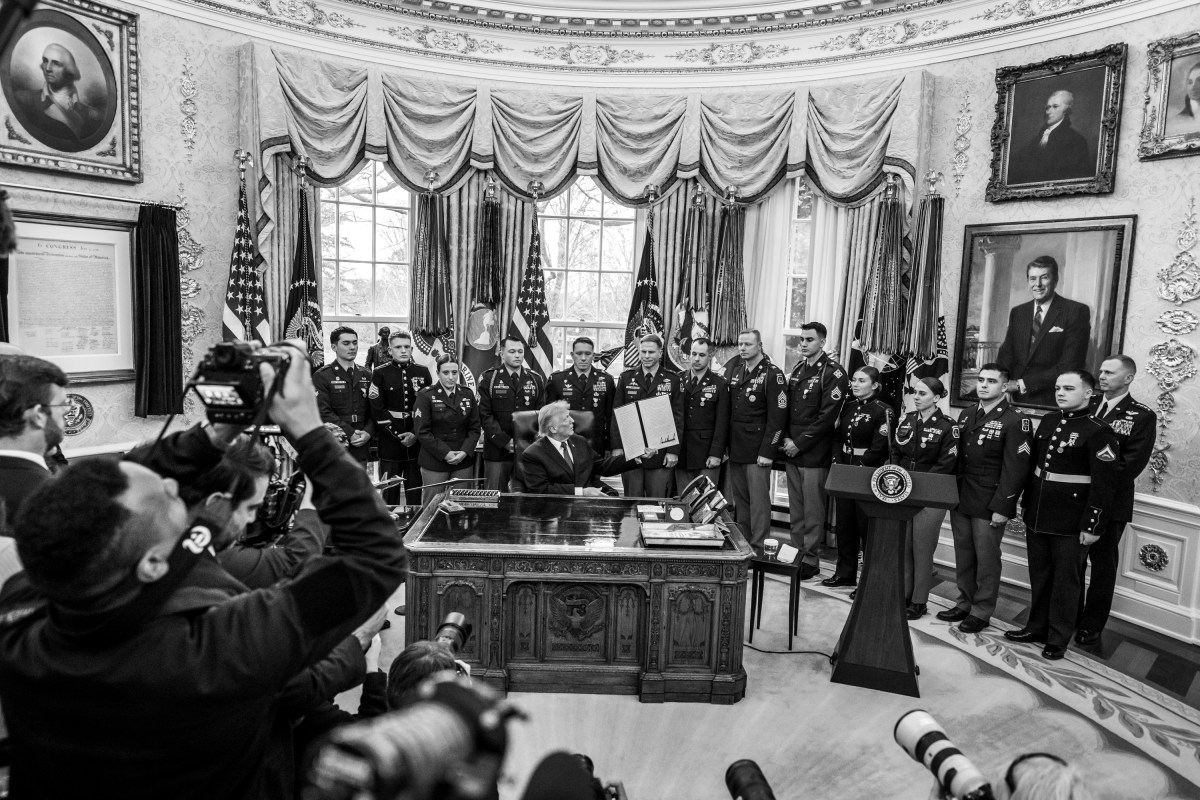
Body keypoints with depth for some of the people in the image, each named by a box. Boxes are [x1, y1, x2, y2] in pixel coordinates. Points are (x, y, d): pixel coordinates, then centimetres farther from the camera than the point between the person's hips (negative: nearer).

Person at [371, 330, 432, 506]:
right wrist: (399, 435, -11)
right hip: (389, 444, -1)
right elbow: (377, 410, -5)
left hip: (417, 443, 2)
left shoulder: (423, 372, 7)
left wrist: (415, 435, -7)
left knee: (415, 494, 7)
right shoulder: (380, 374, 1)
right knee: (389, 493, 5)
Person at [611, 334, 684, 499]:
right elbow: (616, 414, 6)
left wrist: (674, 451, -6)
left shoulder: (673, 380, 2)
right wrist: (616, 446, -2)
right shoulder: (626, 377, 7)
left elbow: (678, 417, 1)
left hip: (660, 454, -1)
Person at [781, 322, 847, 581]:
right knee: (795, 508, 12)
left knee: (813, 509, 0)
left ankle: (810, 560, 9)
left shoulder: (833, 373, -8)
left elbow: (827, 416, -14)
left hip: (815, 453, -6)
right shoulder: (797, 370, 14)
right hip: (792, 450, 7)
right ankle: (796, 554, 21)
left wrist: (800, 443, -13)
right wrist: (786, 438, 1)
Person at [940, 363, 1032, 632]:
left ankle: (982, 611, 17)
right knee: (963, 555, 14)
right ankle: (964, 603, 27)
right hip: (960, 499, 6)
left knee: (987, 559, 4)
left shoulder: (1015, 421, -9)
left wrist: (1002, 507, -17)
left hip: (989, 505, -6)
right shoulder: (966, 415, 13)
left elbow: (1015, 468, -13)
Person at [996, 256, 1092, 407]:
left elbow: (1070, 366, -11)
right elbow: (1006, 355, 9)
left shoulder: (1076, 311, -3)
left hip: (1054, 401, -4)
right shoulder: (1017, 312, 13)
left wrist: (1023, 384, -16)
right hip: (1018, 400, 4)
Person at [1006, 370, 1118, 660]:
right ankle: (1036, 627, 31)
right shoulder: (1048, 421, 8)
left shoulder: (1098, 432, -12)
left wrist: (1093, 526, -15)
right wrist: (1027, 503, 13)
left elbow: (1104, 484, -14)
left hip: (1071, 525, -6)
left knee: (1065, 581, 8)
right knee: (1039, 576, 17)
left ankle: (1058, 639, 20)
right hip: (1037, 516, 6)